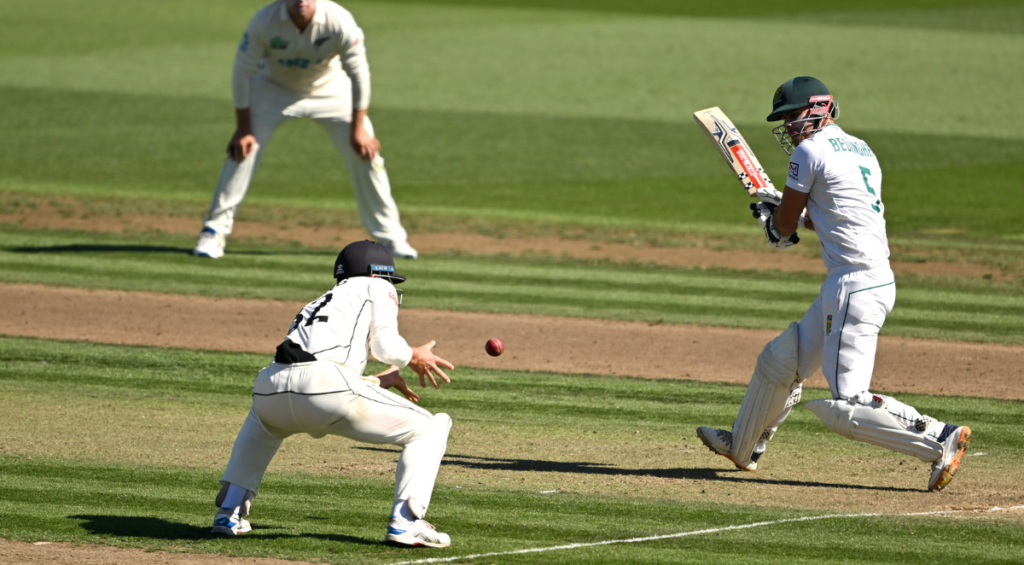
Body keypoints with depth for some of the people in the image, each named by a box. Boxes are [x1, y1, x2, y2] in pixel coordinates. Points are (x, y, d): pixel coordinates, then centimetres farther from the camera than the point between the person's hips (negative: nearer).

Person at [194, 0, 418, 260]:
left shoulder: (339, 22, -32)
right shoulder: (264, 22, -31)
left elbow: (358, 73, -18)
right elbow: (242, 73, -18)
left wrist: (358, 129, -15)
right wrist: (243, 128, -16)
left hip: (330, 91, 0)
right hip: (274, 89, 0)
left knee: (365, 153, -6)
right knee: (242, 150, -14)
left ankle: (390, 236, 10)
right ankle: (214, 232, -2)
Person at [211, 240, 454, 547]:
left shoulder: (323, 301, 38)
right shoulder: (376, 287, 23)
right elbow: (385, 346, 8)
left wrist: (379, 381, 49)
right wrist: (414, 357, 30)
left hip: (271, 385, 6)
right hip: (327, 389, -6)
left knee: (263, 418, 44)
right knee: (427, 427, 10)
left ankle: (229, 512, 27)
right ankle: (405, 522, -7)